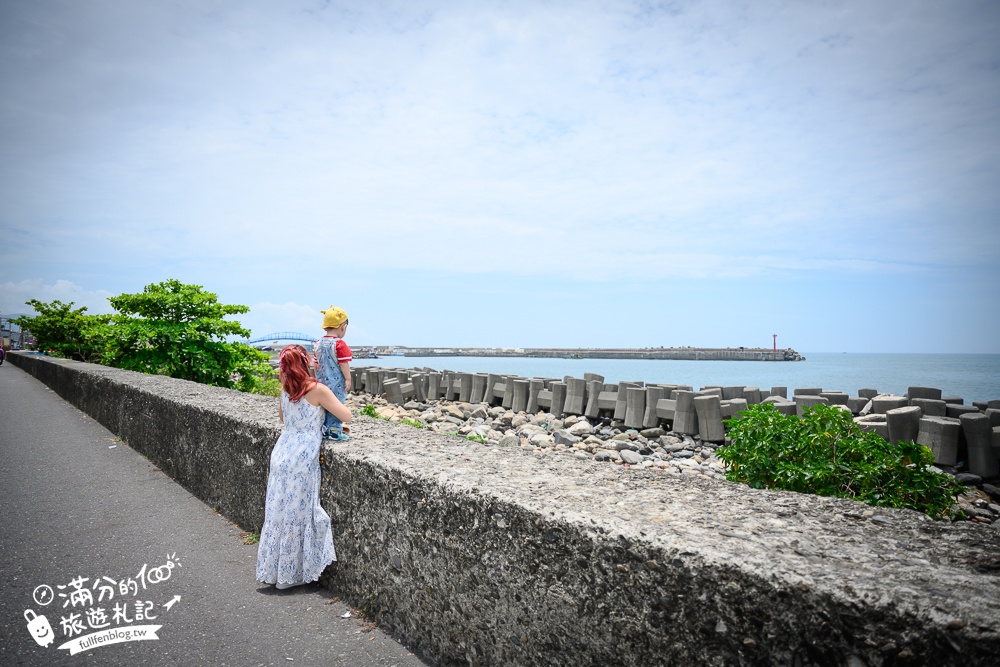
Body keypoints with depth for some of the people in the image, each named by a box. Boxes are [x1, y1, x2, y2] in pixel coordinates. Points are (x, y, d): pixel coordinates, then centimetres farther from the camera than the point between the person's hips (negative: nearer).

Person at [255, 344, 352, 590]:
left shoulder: (286, 389, 6)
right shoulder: (318, 390, -12)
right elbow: (347, 416, -9)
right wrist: (333, 401, 9)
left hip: (282, 453, 6)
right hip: (302, 458, -6)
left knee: (279, 511, 14)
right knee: (298, 514, 4)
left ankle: (274, 569, 25)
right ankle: (289, 575, 14)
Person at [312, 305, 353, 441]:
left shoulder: (318, 344, 7)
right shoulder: (340, 344, -15)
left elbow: (316, 364, 13)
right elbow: (343, 364, -15)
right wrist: (348, 379, -8)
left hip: (322, 381, 7)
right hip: (337, 383, -7)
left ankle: (324, 429, 21)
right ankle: (335, 431, 3)